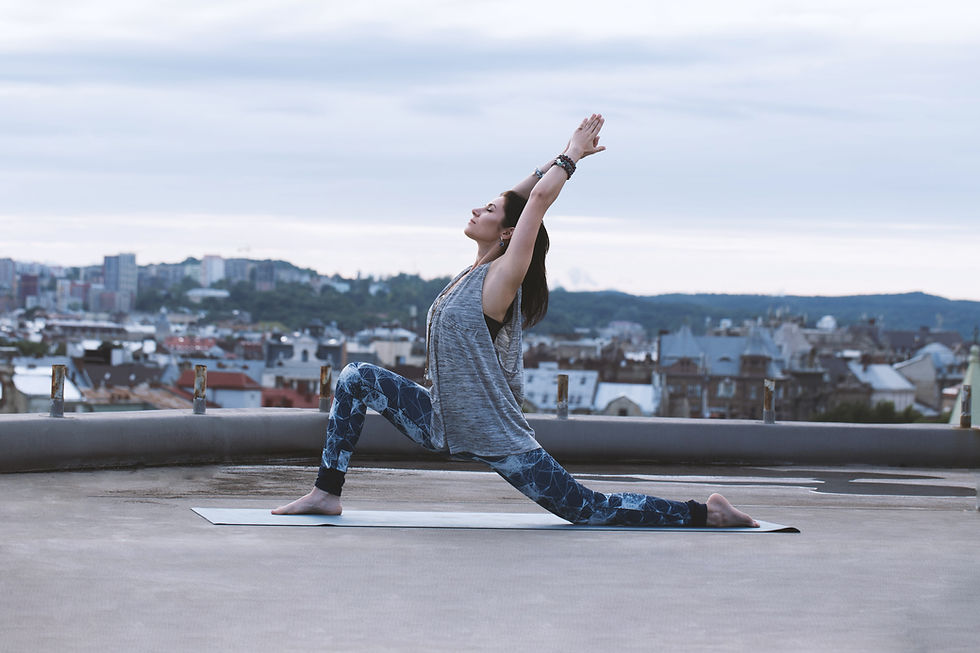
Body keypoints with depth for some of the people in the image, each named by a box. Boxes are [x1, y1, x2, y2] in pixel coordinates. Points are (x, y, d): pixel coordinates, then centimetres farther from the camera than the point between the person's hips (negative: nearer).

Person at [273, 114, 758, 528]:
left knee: (589, 511, -5)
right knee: (355, 379, 3)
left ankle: (705, 514, 5)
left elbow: (539, 197, -19)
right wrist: (566, 156, 15)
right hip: (445, 426, 8)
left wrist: (571, 156, -4)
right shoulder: (478, 271, 8)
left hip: (496, 438, -8)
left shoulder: (503, 278, -14)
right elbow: (519, 197, 14)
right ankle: (327, 493, 3)